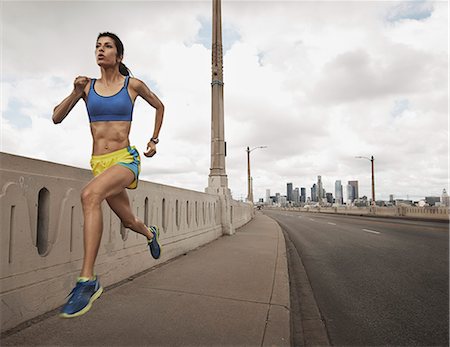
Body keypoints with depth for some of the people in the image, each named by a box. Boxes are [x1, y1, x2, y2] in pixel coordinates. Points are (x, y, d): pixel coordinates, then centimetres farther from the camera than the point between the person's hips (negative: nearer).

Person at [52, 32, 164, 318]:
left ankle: (88, 281, -30)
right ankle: (150, 233, 54)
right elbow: (56, 118, 7)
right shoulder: (88, 85, 9)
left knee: (90, 195, -35)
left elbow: (159, 106, 18)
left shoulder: (133, 85, 2)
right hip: (100, 163, 5)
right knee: (129, 221, 16)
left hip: (126, 159, -4)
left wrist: (154, 140, 15)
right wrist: (76, 93, -8)